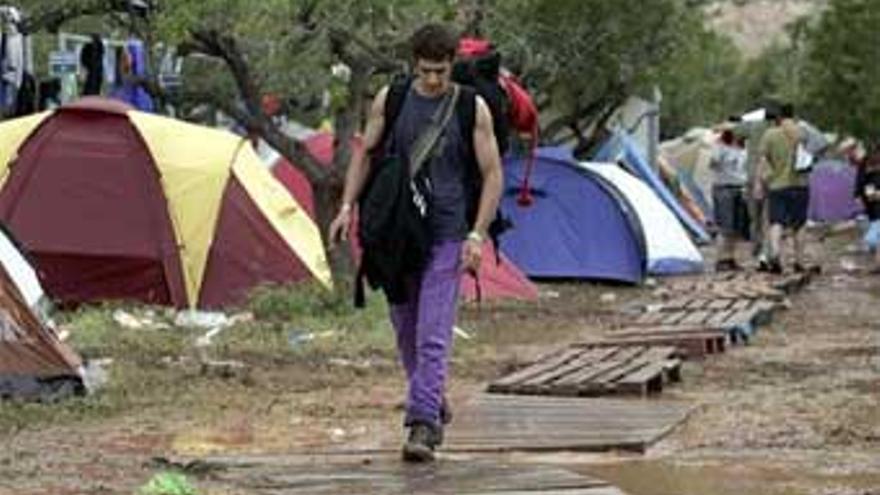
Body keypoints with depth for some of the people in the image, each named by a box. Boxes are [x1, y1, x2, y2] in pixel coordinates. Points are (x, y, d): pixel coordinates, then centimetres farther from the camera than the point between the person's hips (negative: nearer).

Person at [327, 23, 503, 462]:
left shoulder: (472, 108, -3)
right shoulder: (390, 100, 3)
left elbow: (492, 175, -1)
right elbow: (365, 155, 12)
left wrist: (477, 234, -9)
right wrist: (347, 207, 1)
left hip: (446, 235, -3)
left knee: (433, 334, -13)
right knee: (406, 327, 12)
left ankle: (424, 426, -16)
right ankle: (433, 400, 34)